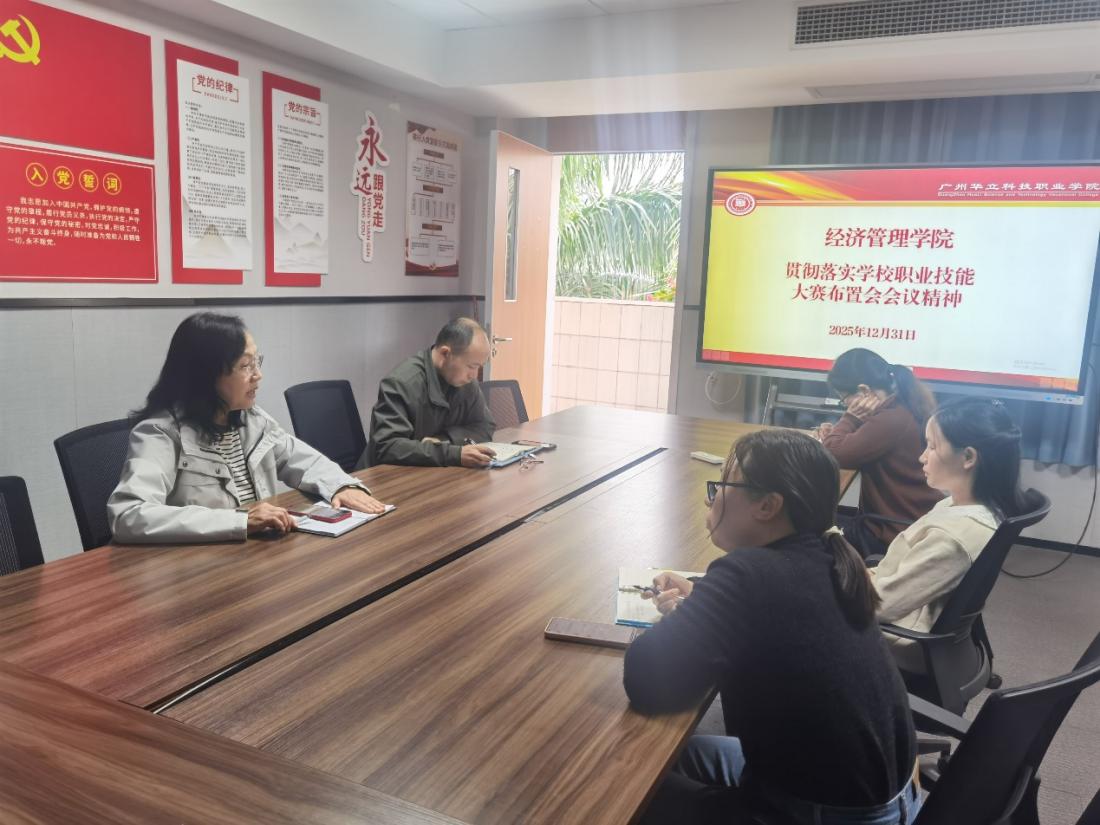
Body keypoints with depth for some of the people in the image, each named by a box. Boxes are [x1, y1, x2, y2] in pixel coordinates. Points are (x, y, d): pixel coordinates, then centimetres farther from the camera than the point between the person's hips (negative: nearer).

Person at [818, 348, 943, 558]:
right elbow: (855, 448, 17)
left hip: (895, 536, -9)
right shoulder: (903, 407, 6)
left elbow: (835, 453, -25)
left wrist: (851, 416, -11)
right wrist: (835, 433, 0)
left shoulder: (892, 420, -25)